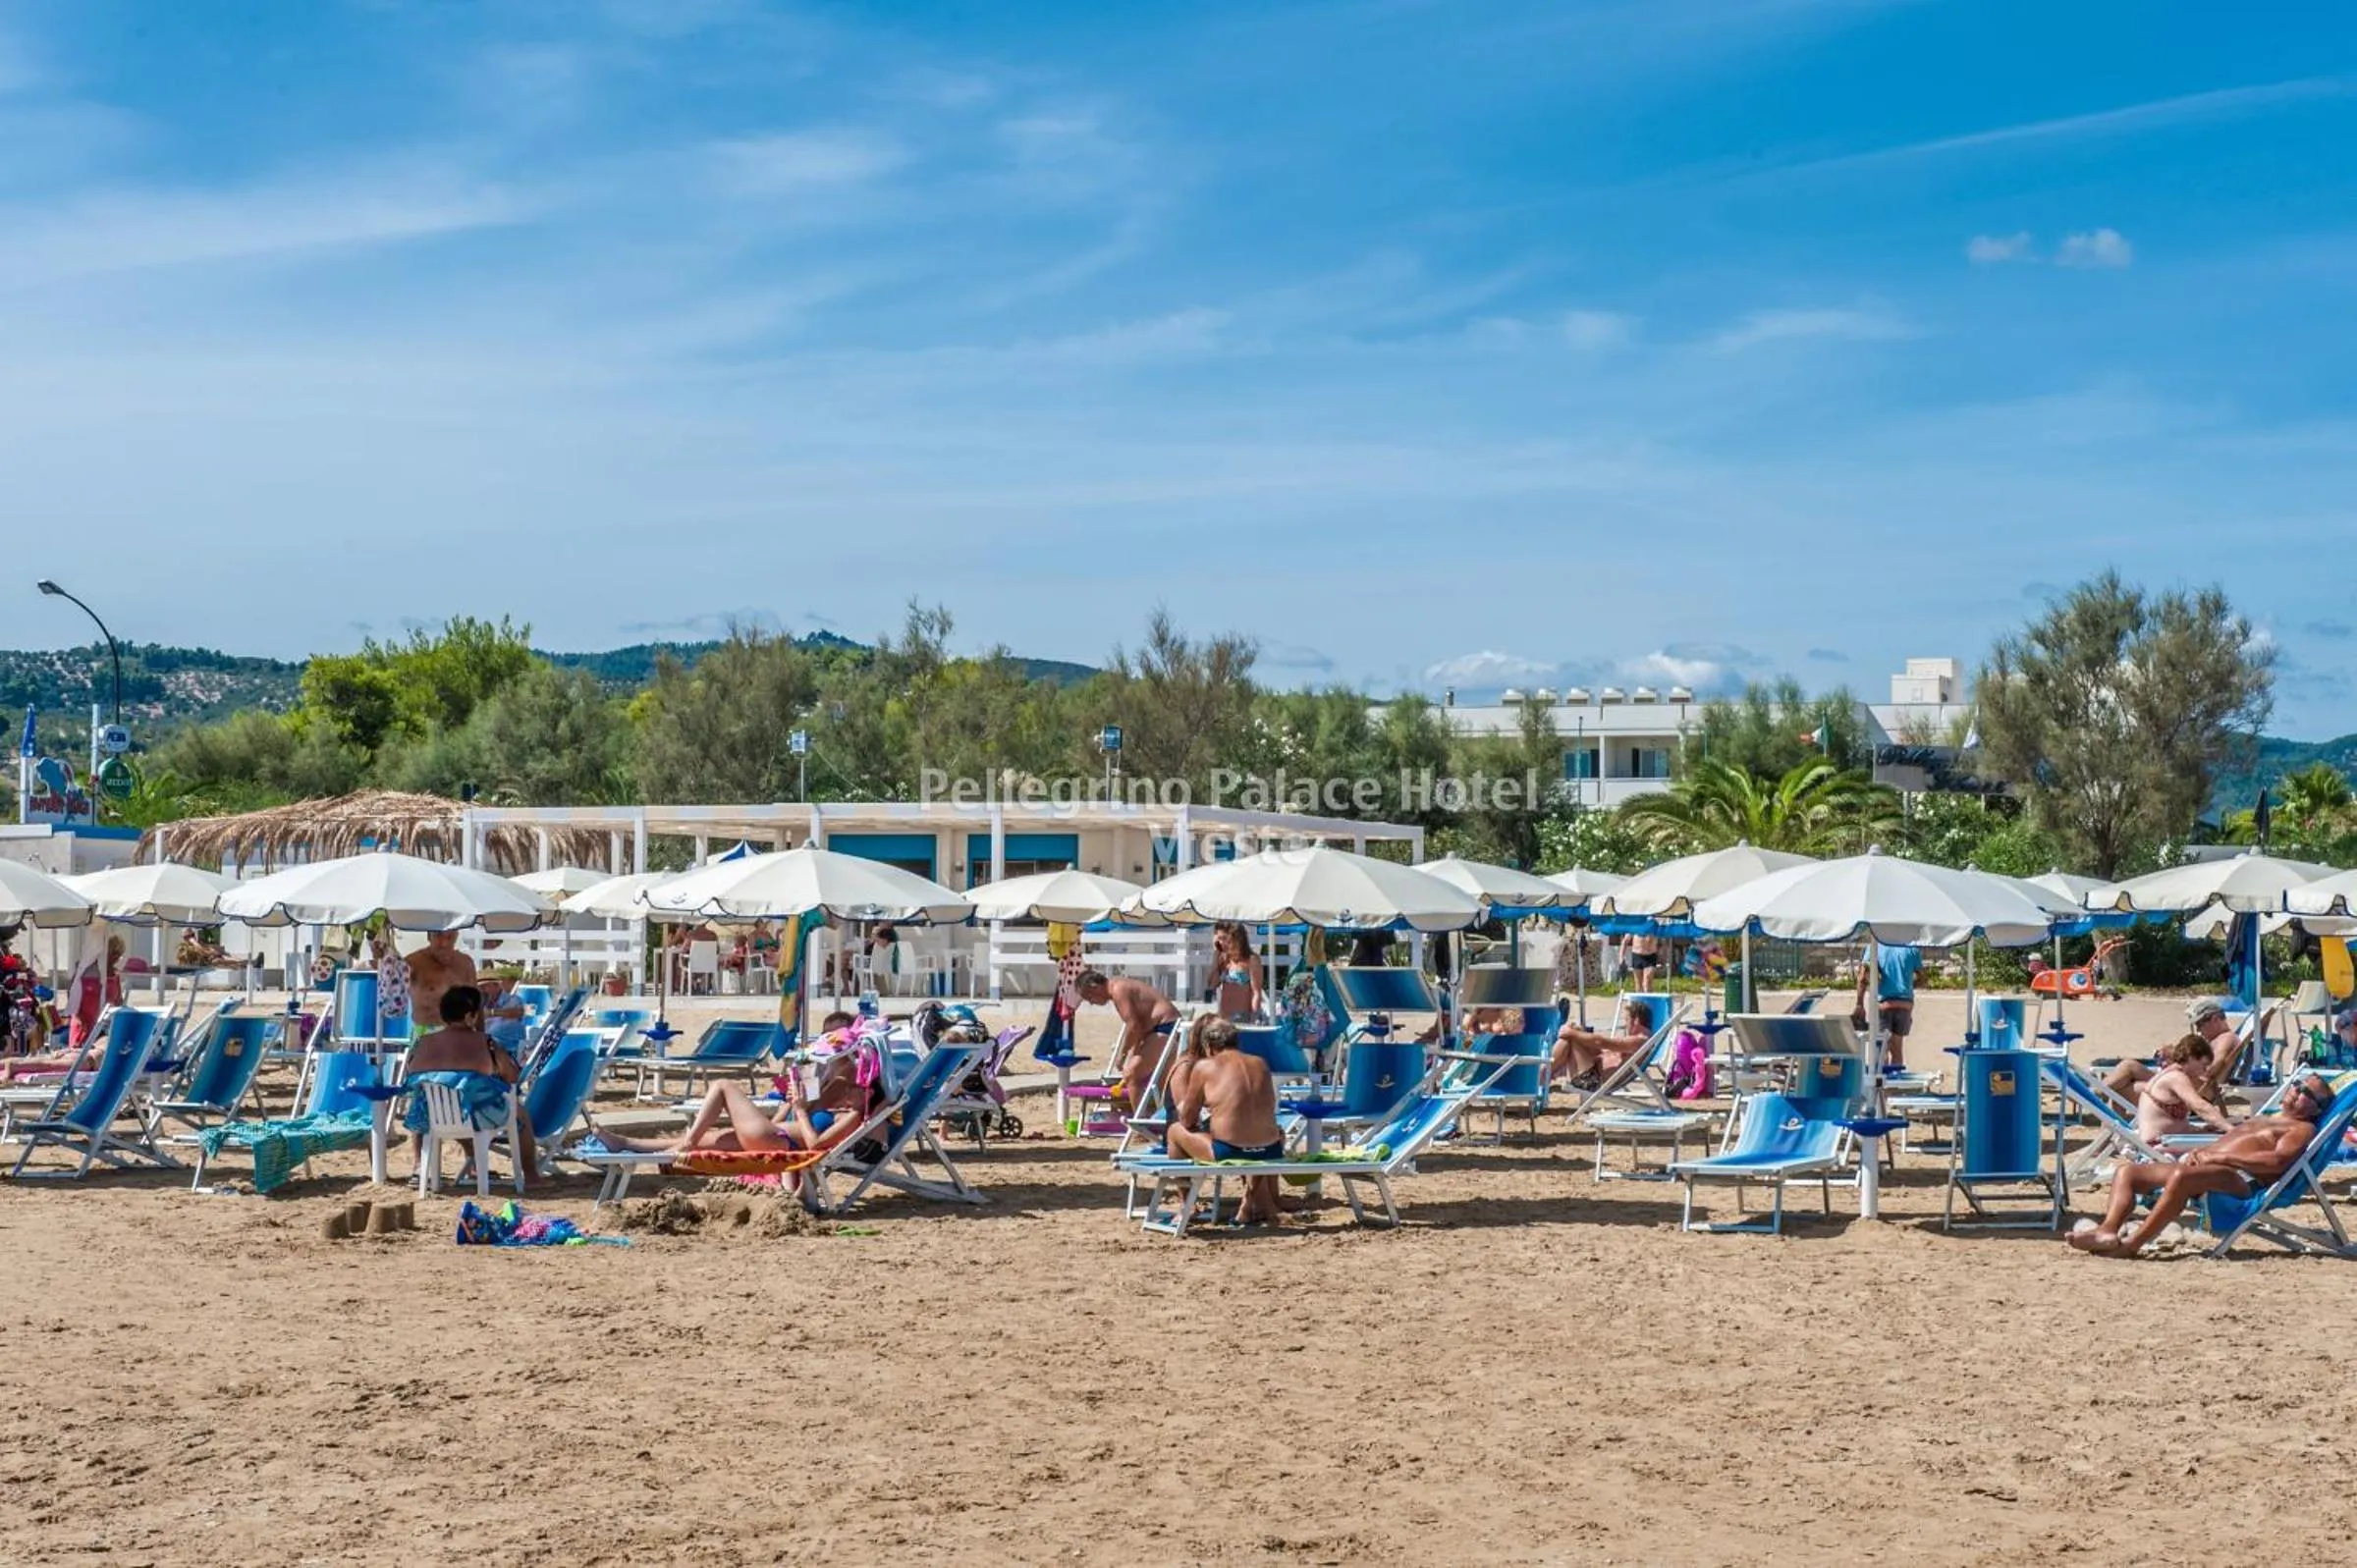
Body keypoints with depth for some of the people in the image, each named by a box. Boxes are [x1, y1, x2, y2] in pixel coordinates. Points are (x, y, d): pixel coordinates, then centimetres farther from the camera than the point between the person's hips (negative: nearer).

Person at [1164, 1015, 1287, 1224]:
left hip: (1227, 1152, -5)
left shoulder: (1204, 1066, 2)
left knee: (1175, 1130, 19)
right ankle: (1263, 1206, 42)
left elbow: (1186, 1120, 7)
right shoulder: (1260, 1064, 13)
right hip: (1270, 1152, 5)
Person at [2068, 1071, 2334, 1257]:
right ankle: (2109, 1231, -26)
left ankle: (2132, 1243, -41)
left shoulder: (2302, 1129, 11)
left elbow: (2277, 1161, -8)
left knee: (2181, 1175, -39)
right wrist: (2202, 1152, 7)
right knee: (2127, 1172, -2)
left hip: (2239, 1179, -9)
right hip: (2209, 1167, 9)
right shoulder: (2261, 1120, 37)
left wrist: (2220, 1156, -12)